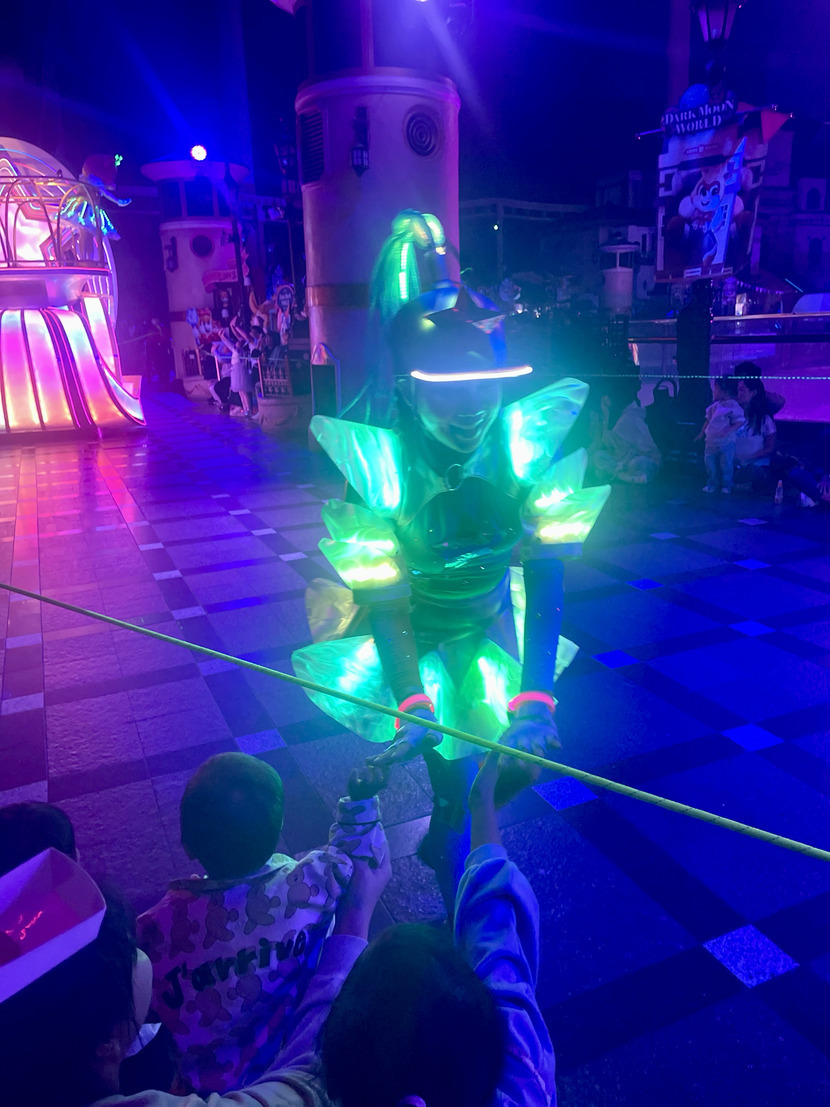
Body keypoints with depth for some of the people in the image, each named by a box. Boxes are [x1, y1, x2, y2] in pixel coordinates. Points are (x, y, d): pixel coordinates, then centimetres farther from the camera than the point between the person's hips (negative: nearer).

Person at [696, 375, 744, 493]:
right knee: (709, 463, 9)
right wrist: (702, 434, 21)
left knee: (726, 465, -1)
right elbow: (708, 420, 19)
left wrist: (727, 431, -28)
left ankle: (726, 486, 14)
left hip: (726, 442, -6)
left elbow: (739, 422, -15)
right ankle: (711, 485, 22)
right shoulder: (714, 406, 8)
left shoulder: (734, 406, -12)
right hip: (711, 441, 6)